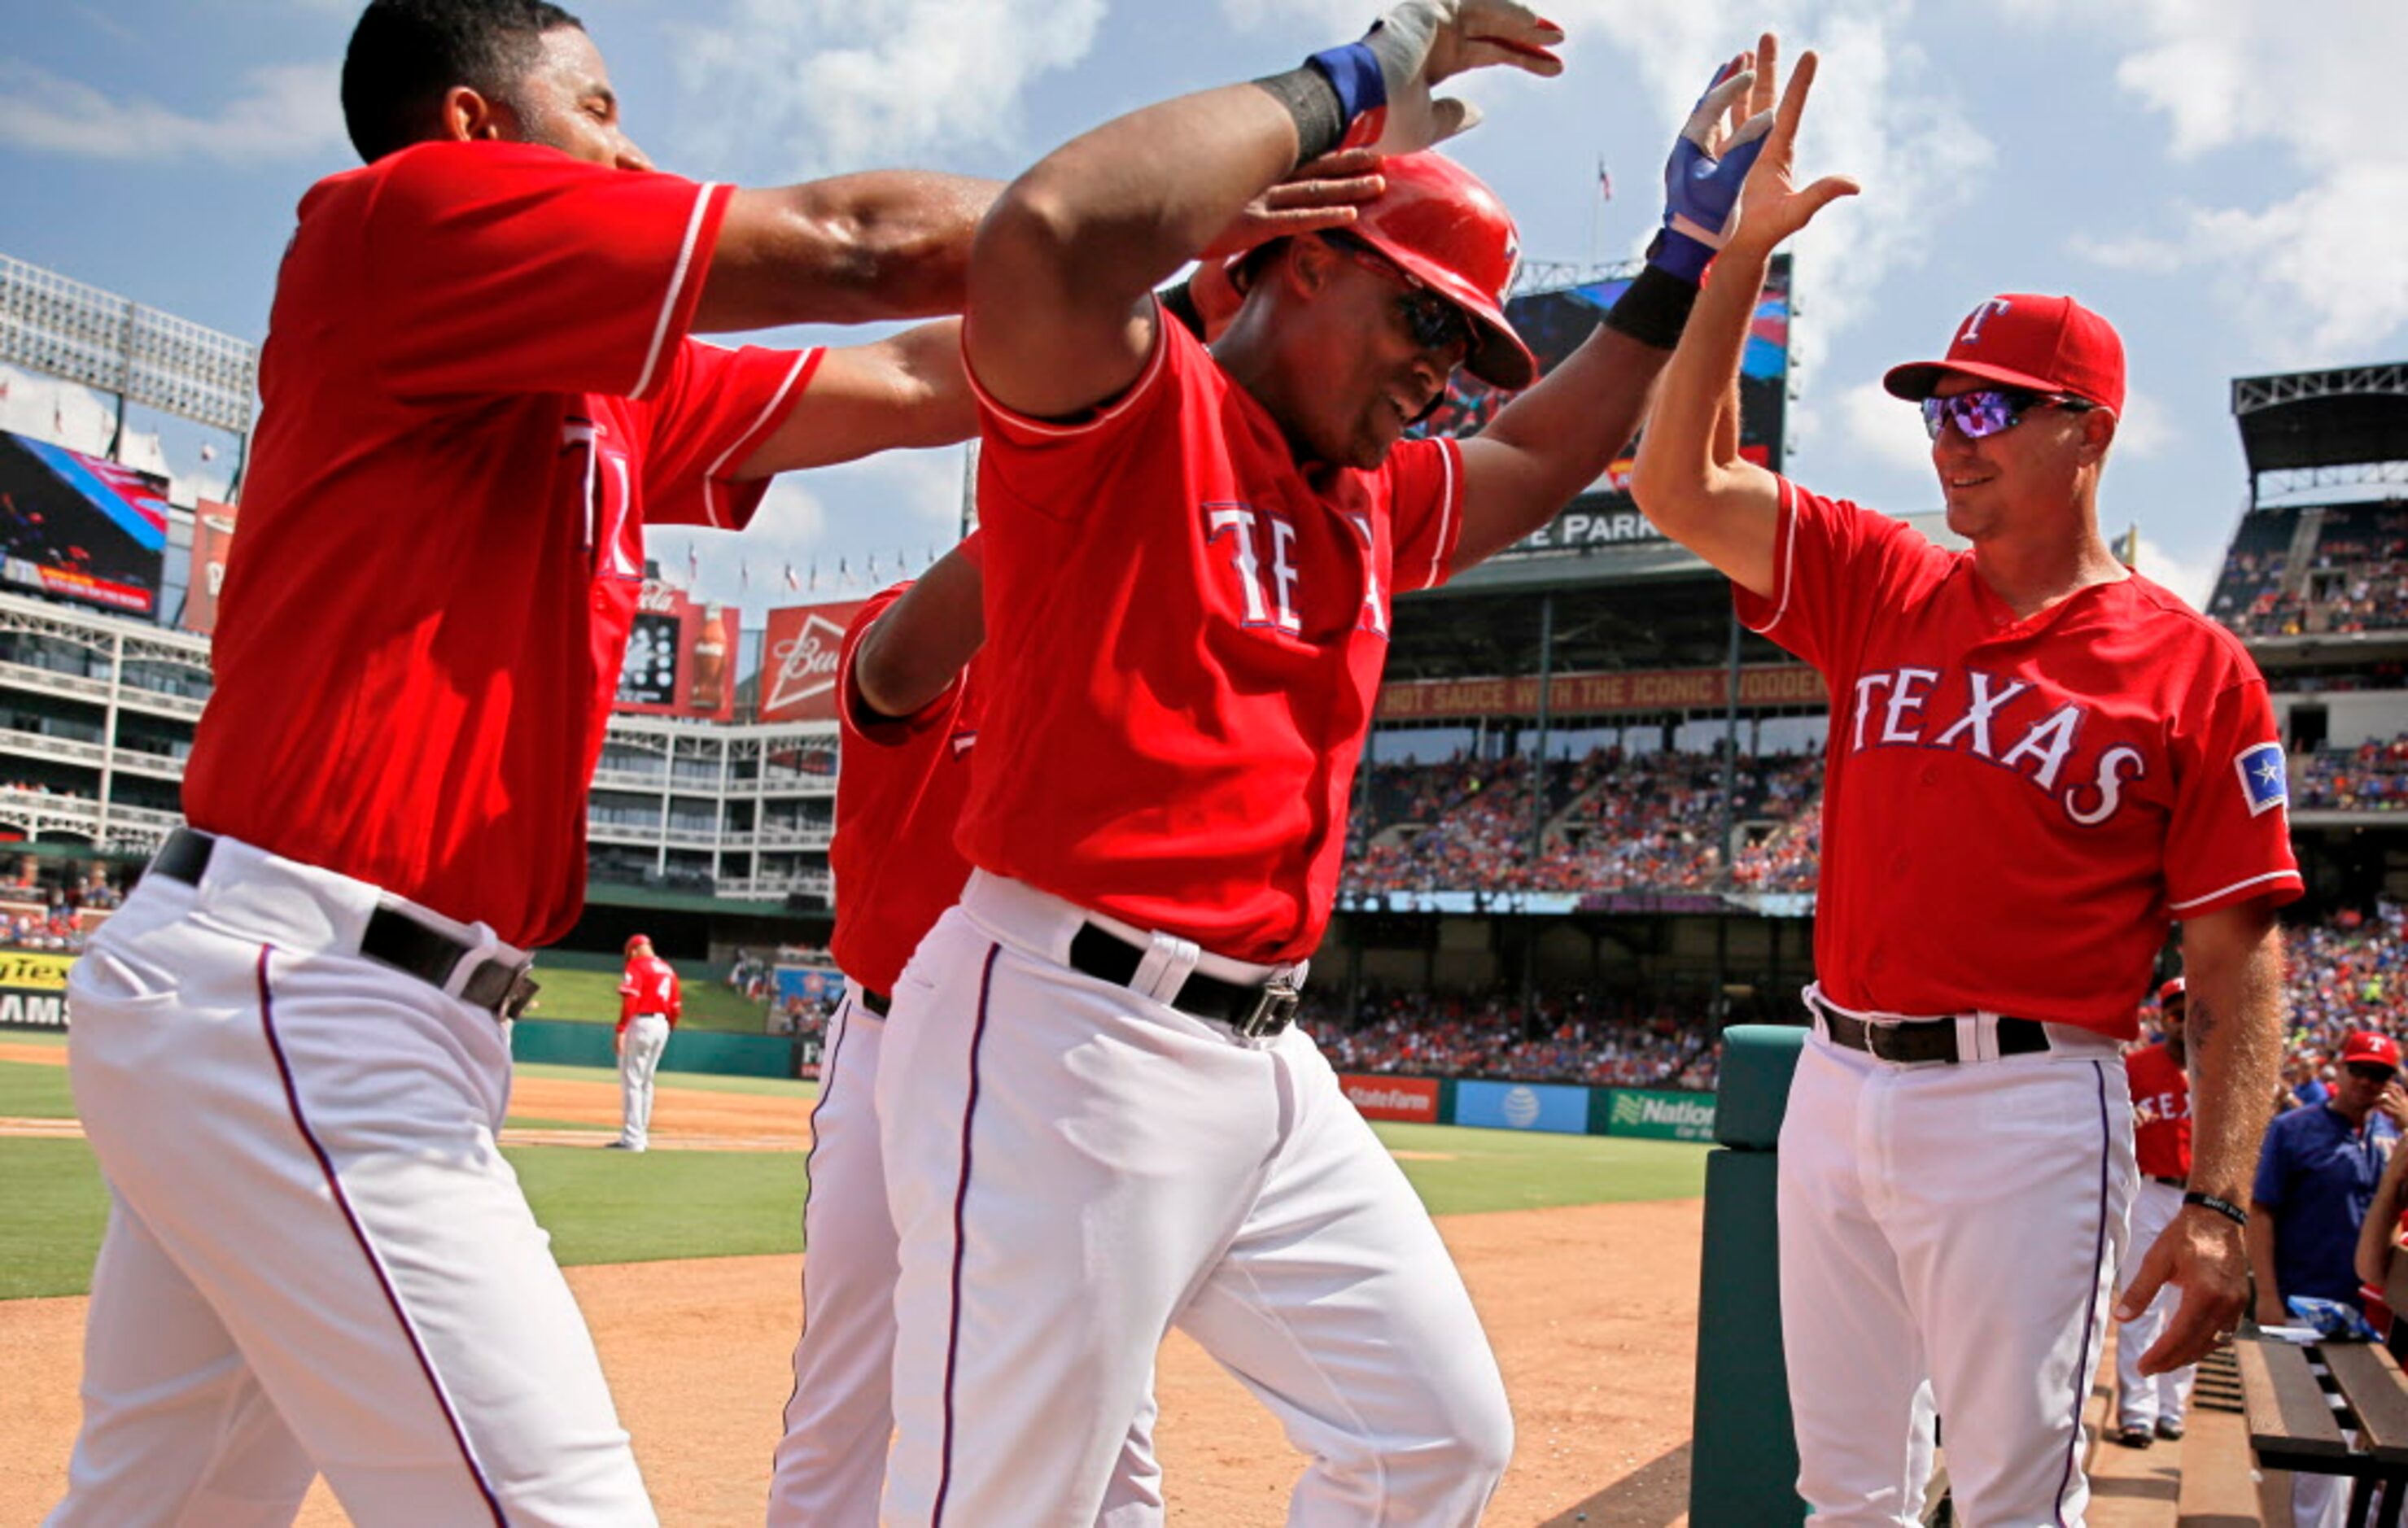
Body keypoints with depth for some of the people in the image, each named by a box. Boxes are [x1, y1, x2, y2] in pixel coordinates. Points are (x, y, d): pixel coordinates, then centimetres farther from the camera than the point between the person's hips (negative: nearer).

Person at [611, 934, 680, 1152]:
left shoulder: (636, 965, -5)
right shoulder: (668, 969, 17)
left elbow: (630, 1000, -17)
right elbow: (677, 1008, 14)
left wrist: (620, 1030, -19)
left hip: (640, 1022, -8)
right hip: (662, 1025, 8)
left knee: (631, 1081, -5)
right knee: (645, 1082, 17)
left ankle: (632, 1139, -9)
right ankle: (641, 1134, 21)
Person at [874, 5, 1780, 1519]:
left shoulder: (1373, 501, 18)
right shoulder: (1130, 403, -7)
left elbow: (1541, 455, 33)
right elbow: (1045, 236, -28)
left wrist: (1691, 258, 24)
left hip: (1265, 1061, 9)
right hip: (1065, 1038, -9)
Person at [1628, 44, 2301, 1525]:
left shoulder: (2193, 667, -2)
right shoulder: (1883, 587, 9)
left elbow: (2239, 961, -4)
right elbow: (1680, 485, 1)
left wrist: (2220, 1206, -13)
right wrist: (1739, 252, -5)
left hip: (2028, 1107, -4)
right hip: (1837, 1083, 5)